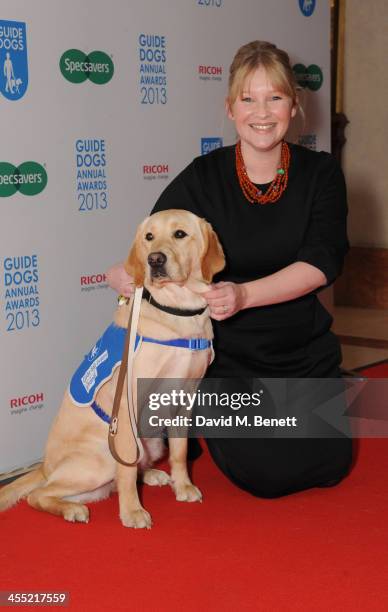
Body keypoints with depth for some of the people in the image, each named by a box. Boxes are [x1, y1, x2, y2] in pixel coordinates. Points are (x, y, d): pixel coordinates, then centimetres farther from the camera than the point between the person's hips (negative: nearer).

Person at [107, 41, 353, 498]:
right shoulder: (202, 178, -11)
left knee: (329, 466, 5)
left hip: (306, 352, 3)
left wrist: (245, 294, -33)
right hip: (230, 354, -2)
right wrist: (126, 276, -33)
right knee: (264, 475, -11)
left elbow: (323, 261, -19)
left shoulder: (320, 174, -8)